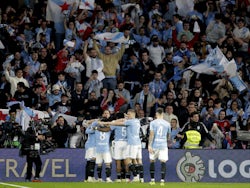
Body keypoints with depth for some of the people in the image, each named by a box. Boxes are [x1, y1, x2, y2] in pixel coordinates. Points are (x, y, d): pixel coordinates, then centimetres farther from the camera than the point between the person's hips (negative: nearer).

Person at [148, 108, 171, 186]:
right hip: (163, 145, 1)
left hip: (154, 145, -1)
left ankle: (152, 180, 13)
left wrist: (149, 145, -9)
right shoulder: (167, 124, 6)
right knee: (163, 162, -1)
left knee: (152, 161, 11)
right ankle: (162, 180, -9)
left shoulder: (153, 123, -3)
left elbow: (151, 134, -9)